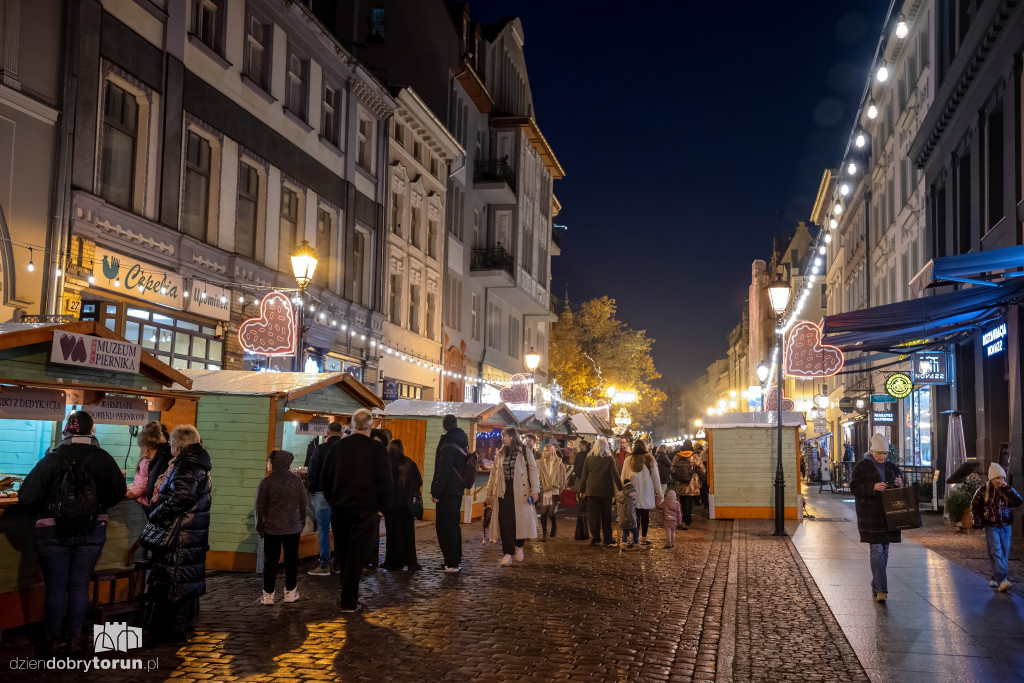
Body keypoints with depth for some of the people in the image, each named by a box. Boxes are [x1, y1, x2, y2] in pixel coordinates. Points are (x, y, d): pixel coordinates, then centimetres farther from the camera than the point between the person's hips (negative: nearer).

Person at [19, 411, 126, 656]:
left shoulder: (52, 459, -10)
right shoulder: (103, 459, -4)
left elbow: (26, 496, -10)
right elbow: (118, 490, 6)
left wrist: (44, 513, 9)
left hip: (53, 532, -1)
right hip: (92, 532, 2)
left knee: (55, 585, 8)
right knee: (80, 585, 11)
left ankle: (53, 640, 14)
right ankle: (74, 638, 16)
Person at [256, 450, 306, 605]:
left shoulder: (266, 482, -10)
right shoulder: (296, 480, -1)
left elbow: (260, 507, -5)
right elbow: (303, 504, 5)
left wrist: (259, 527, 7)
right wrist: (301, 523, 16)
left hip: (272, 528, -2)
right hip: (293, 528, 2)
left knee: (270, 561, 6)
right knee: (291, 559, 11)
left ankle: (268, 595, 9)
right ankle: (290, 592, 17)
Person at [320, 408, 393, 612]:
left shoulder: (337, 446, 3)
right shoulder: (377, 449, -8)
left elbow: (325, 478, 11)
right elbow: (386, 481, -7)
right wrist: (383, 506, 6)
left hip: (339, 509, 4)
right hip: (365, 510, -3)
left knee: (343, 555, 15)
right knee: (356, 555, 1)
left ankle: (347, 596, 24)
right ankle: (349, 602, 4)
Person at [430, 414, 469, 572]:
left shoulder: (448, 444, -16)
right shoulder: (462, 442, 13)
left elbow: (443, 471, -21)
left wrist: (435, 492, -17)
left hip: (448, 492, -9)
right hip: (458, 490, 9)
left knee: (445, 526, -5)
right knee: (453, 525, 17)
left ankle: (451, 563, -6)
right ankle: (456, 560, 23)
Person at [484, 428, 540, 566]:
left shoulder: (525, 451, 2)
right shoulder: (500, 454, 15)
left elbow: (533, 470, -2)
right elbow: (494, 474, 19)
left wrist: (535, 490, -11)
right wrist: (488, 492, 17)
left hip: (521, 492, -3)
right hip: (504, 491, 3)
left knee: (521, 519, 0)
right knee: (505, 522, -3)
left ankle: (519, 547, 25)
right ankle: (508, 553, 3)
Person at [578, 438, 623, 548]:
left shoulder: (589, 458, 1)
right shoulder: (610, 459, -6)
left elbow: (584, 475, 5)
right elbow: (615, 474, -8)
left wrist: (582, 490, 12)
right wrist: (620, 488, -4)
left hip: (592, 490, 1)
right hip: (606, 491, -1)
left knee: (594, 515, 6)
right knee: (606, 517, 7)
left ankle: (595, 538, 7)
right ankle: (608, 540, 9)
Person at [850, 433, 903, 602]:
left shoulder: (892, 467, 12)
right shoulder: (862, 467, -3)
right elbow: (854, 488, -9)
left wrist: (900, 485, -6)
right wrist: (873, 487, -23)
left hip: (888, 515, 6)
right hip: (871, 516, -5)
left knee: (884, 551, 10)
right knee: (877, 551, -11)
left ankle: (876, 585, 23)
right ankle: (881, 589, -13)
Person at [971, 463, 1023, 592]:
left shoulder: (1007, 491, 8)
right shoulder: (983, 491, -1)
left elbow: (1018, 501, -7)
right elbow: (974, 507, 4)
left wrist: (1008, 488, -11)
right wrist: (976, 523, -4)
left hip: (1006, 527, 4)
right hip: (991, 527, -4)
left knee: (1004, 555, 6)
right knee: (996, 553, -15)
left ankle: (996, 579, 16)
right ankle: (1002, 580, -25)